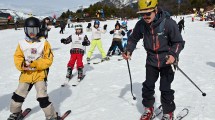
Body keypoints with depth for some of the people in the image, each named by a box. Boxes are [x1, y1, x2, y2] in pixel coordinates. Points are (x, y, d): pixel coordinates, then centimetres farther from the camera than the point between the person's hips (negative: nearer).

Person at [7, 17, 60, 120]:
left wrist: (35, 64, -20)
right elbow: (17, 57, 4)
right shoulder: (22, 43, 1)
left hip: (40, 74, -4)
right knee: (18, 95, 16)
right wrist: (22, 65, -18)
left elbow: (48, 59, -9)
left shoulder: (44, 43, -8)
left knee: (42, 97, -8)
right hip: (26, 74, 4)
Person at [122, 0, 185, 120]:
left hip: (167, 61, -3)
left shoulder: (169, 23, -23)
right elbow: (133, 39, 5)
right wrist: (129, 50, -11)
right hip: (151, 61, 4)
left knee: (165, 89, 0)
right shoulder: (141, 25, -13)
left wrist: (174, 54, -31)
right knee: (148, 86, 11)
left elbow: (179, 42, -14)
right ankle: (148, 109, 34)